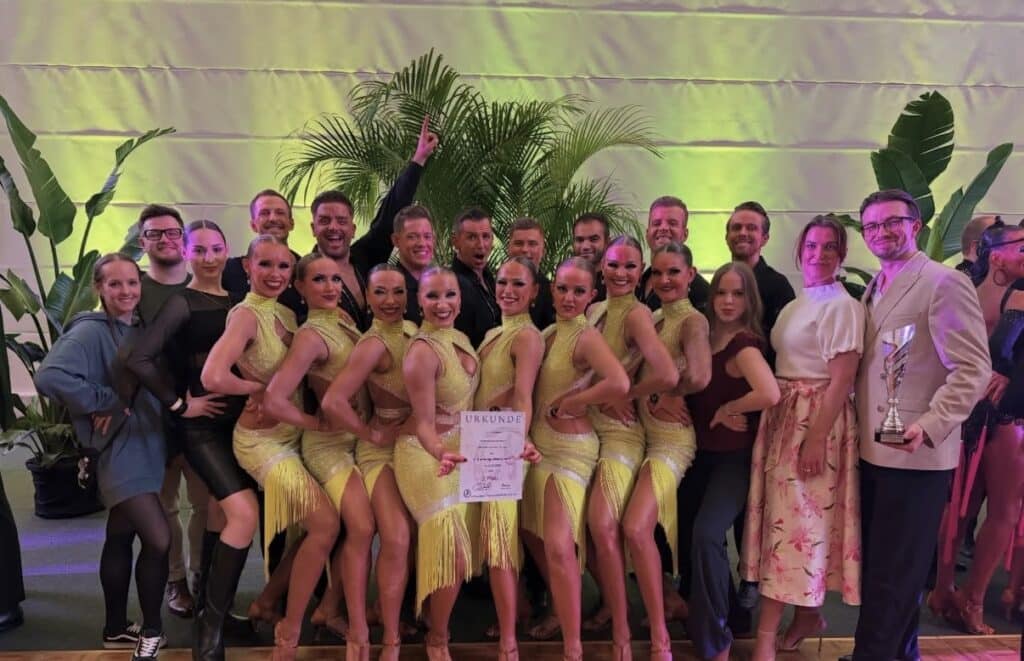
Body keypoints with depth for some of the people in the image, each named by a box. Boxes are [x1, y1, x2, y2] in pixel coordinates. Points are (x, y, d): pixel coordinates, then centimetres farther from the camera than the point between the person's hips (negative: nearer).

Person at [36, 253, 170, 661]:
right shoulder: (91, 332, -15)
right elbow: (49, 376, -30)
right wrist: (104, 403, -22)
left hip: (144, 446, 8)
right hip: (119, 449, -8)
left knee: (121, 538, 17)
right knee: (158, 540, -12)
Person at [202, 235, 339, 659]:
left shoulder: (287, 314, 8)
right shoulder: (246, 314, -17)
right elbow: (213, 376, -32)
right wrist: (256, 388, -16)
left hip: (293, 435, 8)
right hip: (262, 439, -8)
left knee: (312, 529, 11)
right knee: (326, 524, -12)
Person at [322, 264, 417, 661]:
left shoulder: (412, 330, 3)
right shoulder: (375, 344, -20)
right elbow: (333, 402, -29)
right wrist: (372, 434, -15)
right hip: (384, 449, -7)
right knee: (397, 539, -17)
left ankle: (388, 607, 30)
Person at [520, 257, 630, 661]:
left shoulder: (587, 337, -15)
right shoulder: (548, 333, 8)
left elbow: (619, 384, -32)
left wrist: (566, 406, -20)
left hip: (570, 447, -8)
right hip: (539, 443, 8)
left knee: (558, 546, -12)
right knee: (533, 537, 17)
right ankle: (561, 612, 38)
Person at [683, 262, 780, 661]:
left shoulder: (744, 343, -20)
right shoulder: (707, 339, 4)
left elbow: (770, 394, -37)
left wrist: (726, 410, -21)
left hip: (734, 456, -8)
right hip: (703, 452, 8)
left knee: (706, 533, -22)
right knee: (683, 527, 15)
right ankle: (701, 610, 39)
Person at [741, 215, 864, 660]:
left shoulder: (841, 306, -10)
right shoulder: (796, 304, 14)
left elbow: (841, 380, -16)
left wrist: (817, 437, -20)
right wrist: (778, 416, 6)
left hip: (818, 419, -8)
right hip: (784, 415, 8)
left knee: (794, 519, -4)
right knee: (786, 515, 12)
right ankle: (808, 614, 27)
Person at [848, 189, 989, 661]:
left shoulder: (945, 284, -10)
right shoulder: (872, 291, 14)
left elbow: (973, 368, -15)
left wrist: (929, 426, -25)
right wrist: (859, 426, 9)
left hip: (916, 455, -8)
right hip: (872, 450, 8)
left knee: (894, 571, 2)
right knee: (879, 564, 16)